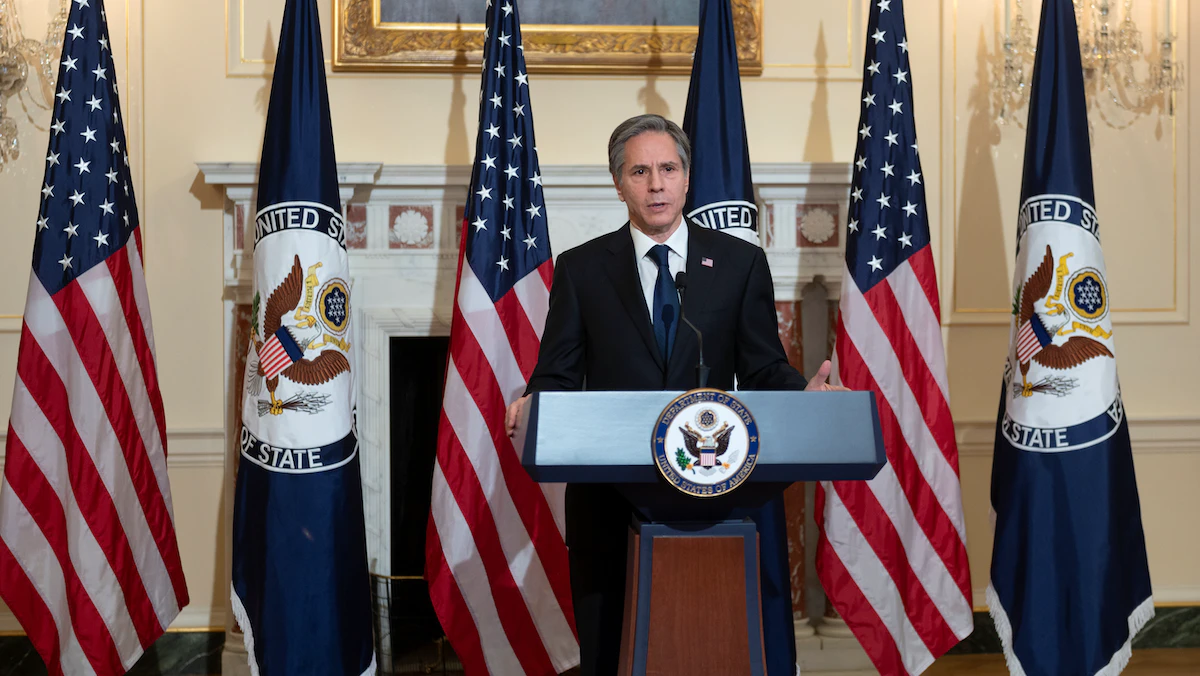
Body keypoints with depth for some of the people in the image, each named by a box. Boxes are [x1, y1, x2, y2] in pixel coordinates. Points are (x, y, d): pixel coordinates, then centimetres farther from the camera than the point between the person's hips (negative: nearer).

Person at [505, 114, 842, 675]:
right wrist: (535, 405, -17)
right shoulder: (580, 269, 7)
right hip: (608, 496, 0)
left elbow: (763, 369, 7)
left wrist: (804, 393, -14)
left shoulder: (741, 263, 8)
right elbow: (559, 373, 5)